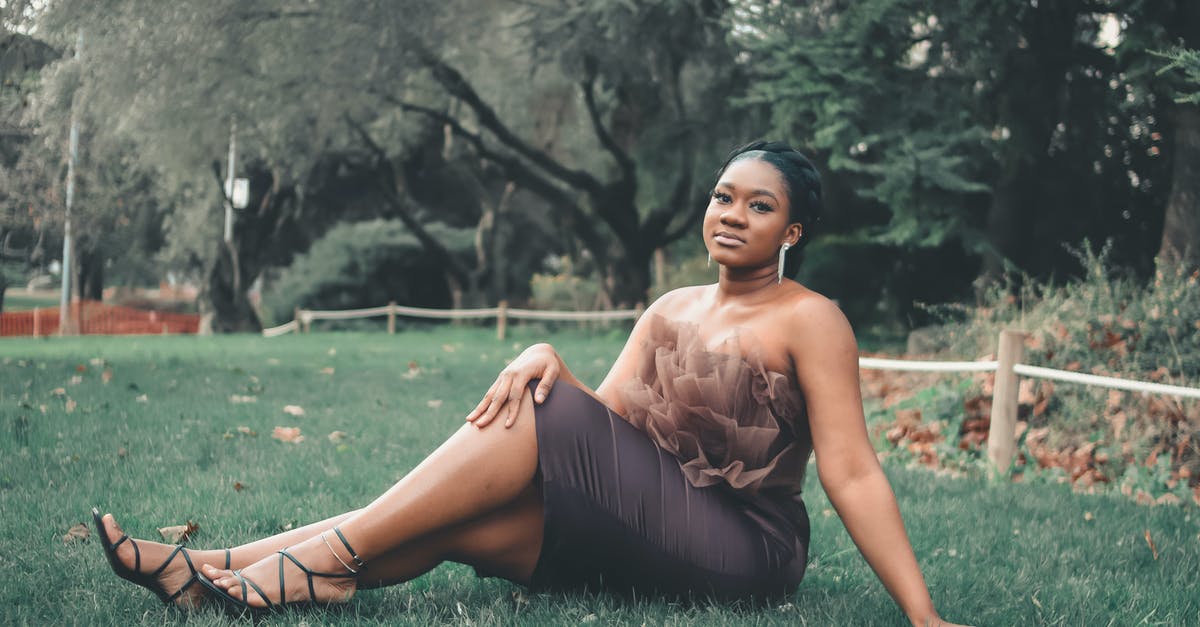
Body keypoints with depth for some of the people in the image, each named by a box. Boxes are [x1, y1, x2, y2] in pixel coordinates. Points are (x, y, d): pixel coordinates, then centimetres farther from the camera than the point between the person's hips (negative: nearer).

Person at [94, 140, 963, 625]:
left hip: (743, 549, -6)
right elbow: (605, 419, 4)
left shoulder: (810, 321, -4)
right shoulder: (671, 310, 15)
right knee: (448, 519, -16)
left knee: (541, 419, -22)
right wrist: (548, 358, -17)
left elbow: (852, 473, -11)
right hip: (644, 538, 6)